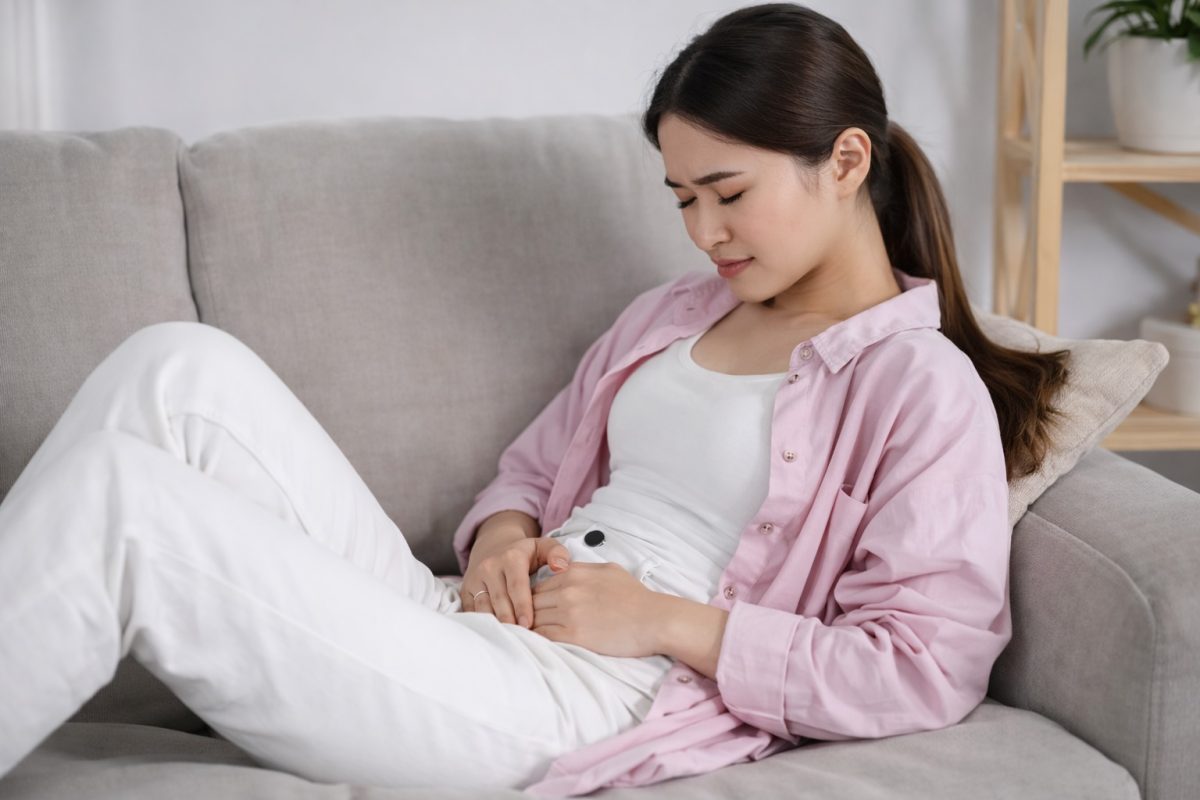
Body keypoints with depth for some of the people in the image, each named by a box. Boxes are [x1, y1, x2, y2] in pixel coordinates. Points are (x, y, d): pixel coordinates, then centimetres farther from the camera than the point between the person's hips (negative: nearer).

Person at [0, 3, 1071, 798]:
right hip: (474, 627, 8)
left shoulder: (924, 386, -1)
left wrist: (665, 619, -10)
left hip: (577, 699, -8)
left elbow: (929, 670, -9)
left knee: (117, 498, -24)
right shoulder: (674, 312, 23)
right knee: (185, 368, -16)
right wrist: (502, 536, 5)